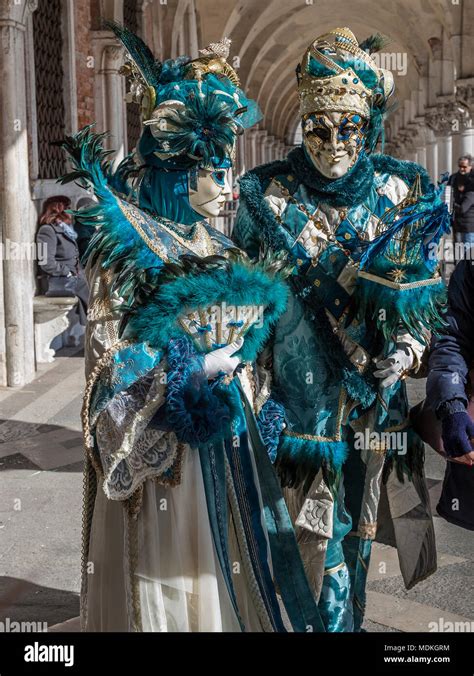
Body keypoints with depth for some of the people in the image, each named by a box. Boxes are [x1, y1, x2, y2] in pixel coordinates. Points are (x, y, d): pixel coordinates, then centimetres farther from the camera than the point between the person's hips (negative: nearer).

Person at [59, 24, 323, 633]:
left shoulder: (219, 251, 9)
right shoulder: (130, 250, -11)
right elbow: (109, 354, -14)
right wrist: (197, 368, -19)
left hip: (223, 428, 6)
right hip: (162, 434, -6)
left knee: (218, 552, 14)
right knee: (166, 559, 4)